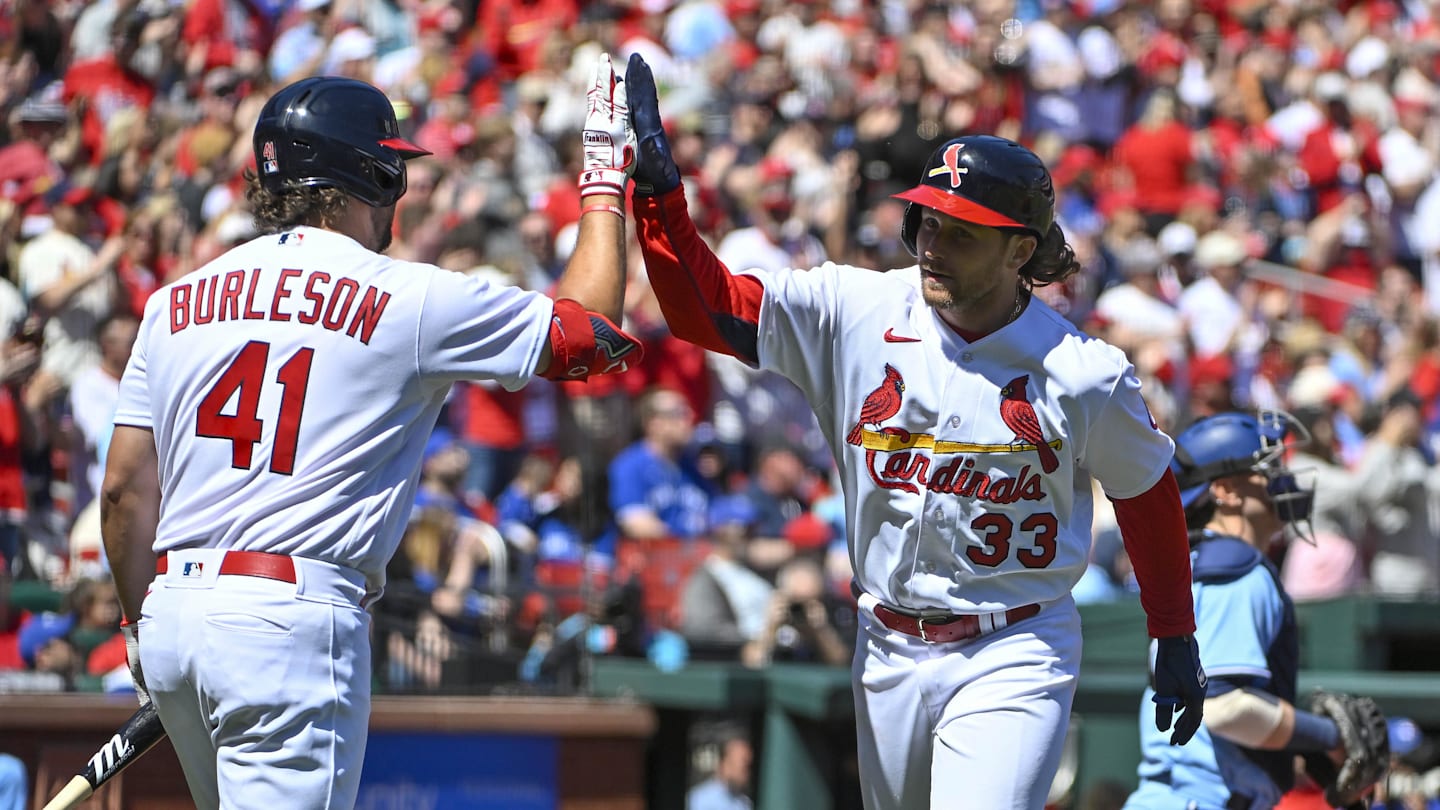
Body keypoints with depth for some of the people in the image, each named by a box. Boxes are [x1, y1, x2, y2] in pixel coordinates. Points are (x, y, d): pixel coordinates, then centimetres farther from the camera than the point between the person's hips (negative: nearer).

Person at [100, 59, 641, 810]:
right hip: (293, 616, -6)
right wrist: (604, 185, 22)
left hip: (172, 612, 6)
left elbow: (125, 488, 10)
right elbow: (588, 324, 9)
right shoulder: (411, 299, -2)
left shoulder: (175, 303, 11)